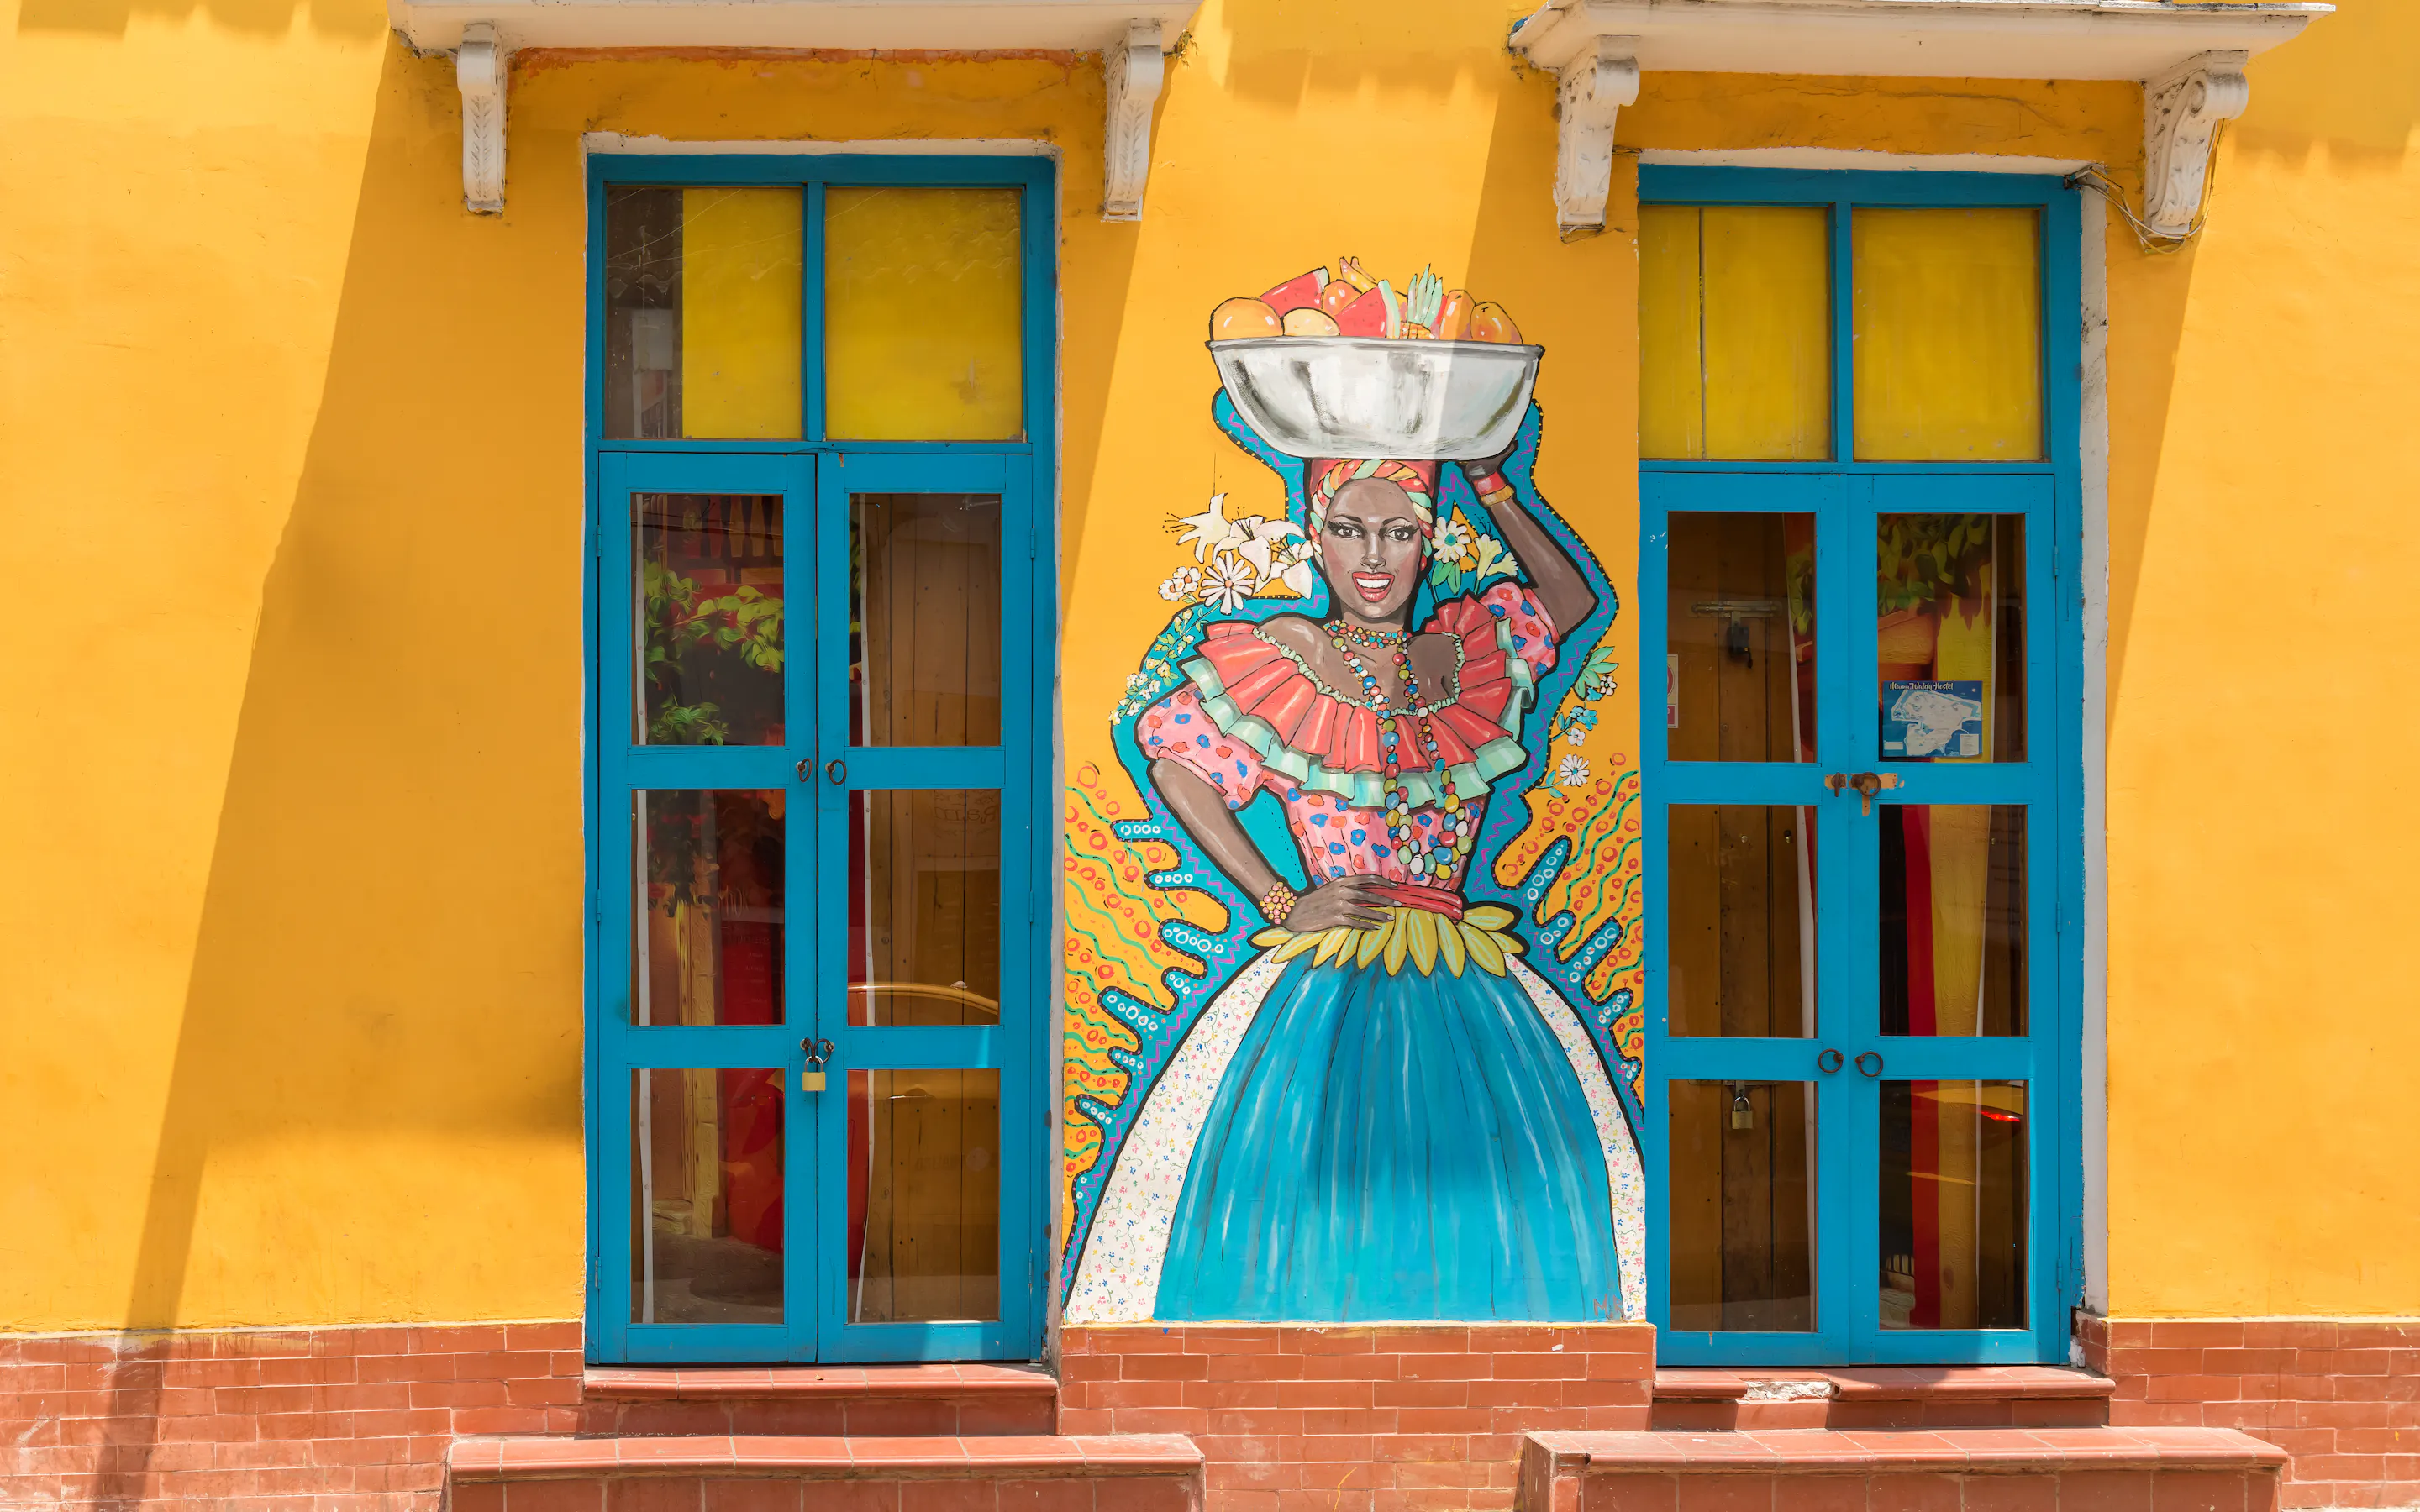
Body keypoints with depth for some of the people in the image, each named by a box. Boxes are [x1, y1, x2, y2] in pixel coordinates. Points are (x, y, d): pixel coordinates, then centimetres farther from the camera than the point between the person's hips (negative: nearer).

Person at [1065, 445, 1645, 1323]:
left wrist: (1491, 487, 15)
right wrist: (1280, 902, 2)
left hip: (1464, 994, 3)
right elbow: (1175, 765, 8)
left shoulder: (1471, 652, 9)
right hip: (1327, 988, -3)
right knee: (1310, 1195, -17)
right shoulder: (1281, 659, 1)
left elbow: (1574, 600, 26)